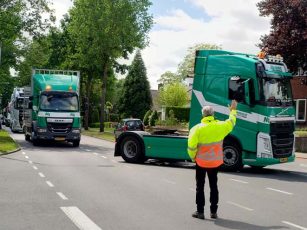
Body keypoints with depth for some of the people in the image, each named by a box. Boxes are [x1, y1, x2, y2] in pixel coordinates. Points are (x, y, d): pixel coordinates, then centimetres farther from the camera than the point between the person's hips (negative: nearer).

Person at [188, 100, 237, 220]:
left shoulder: (197, 128, -17)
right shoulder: (220, 126, -7)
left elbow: (191, 146, -18)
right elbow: (231, 122, 14)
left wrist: (193, 157, 0)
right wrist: (233, 110, 31)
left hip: (201, 162, -3)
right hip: (216, 162, 3)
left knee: (200, 187, 8)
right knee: (213, 186, 14)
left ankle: (200, 211, 10)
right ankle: (213, 211, 18)